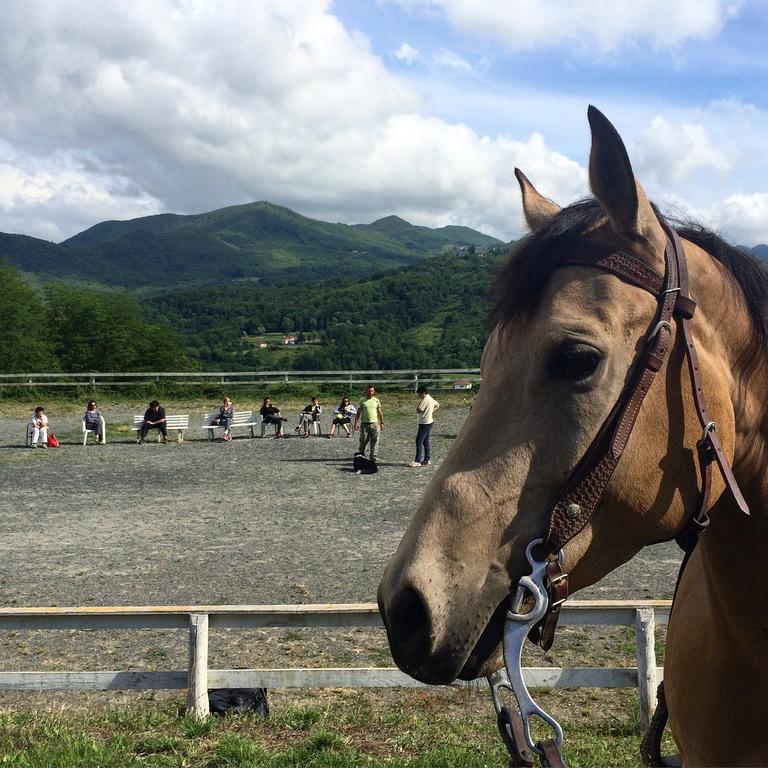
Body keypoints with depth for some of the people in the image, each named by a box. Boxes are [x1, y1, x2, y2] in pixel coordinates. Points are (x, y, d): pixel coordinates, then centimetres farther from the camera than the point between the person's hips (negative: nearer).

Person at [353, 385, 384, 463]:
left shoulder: (377, 400, 8)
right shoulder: (362, 401, 5)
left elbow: (380, 412, 12)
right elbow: (358, 413, 5)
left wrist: (382, 423, 8)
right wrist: (356, 423, -1)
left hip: (374, 423, 1)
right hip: (364, 424, -1)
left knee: (374, 442, -1)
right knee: (363, 441, 3)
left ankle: (374, 458, 5)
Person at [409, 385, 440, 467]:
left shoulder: (425, 400, -18)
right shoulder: (431, 399, 12)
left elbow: (418, 410, -20)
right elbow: (438, 405, 26)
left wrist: (420, 401, -8)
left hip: (425, 423, -10)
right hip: (429, 422, 10)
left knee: (419, 441, -8)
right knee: (425, 441, 15)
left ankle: (418, 461, -8)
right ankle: (427, 459, 20)